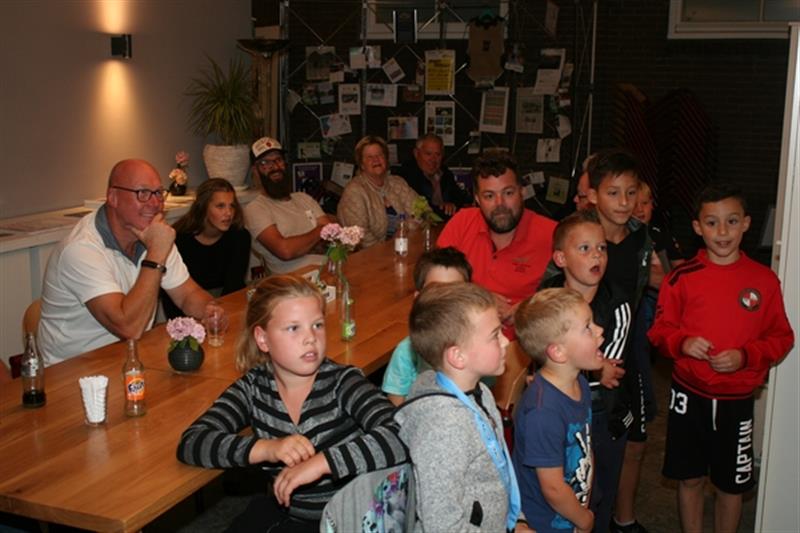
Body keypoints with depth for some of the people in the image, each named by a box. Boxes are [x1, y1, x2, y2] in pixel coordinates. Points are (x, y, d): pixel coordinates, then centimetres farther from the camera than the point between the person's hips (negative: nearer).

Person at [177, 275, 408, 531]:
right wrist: (267, 449, -27)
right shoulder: (254, 387, -5)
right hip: (284, 511, 4)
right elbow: (190, 443, -14)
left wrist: (320, 462, -35)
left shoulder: (343, 382, -16)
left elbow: (400, 437, -31)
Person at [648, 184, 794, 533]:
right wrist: (682, 343, -21)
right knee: (689, 479, 14)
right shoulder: (682, 277, -6)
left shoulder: (764, 280, -5)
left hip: (737, 400, 0)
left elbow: (782, 338, -1)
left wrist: (745, 356, -17)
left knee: (731, 485, 13)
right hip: (689, 395, 0)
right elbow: (660, 329, 0)